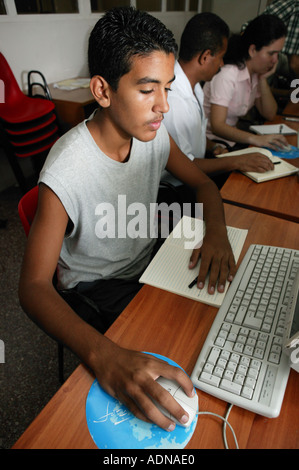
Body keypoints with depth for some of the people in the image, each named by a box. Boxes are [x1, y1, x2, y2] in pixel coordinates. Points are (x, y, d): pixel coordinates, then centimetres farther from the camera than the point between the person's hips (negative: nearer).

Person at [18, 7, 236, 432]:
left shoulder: (153, 132, -11)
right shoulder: (66, 173, -30)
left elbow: (202, 182, 1)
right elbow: (34, 287, -32)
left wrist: (216, 230, -22)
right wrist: (103, 355, -49)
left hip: (148, 261, 6)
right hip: (98, 286, -5)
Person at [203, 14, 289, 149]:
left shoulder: (256, 72, 6)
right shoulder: (227, 75, -20)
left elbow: (269, 115, 7)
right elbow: (217, 126, -29)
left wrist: (263, 79, -4)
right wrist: (255, 139, -40)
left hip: (230, 137, 8)